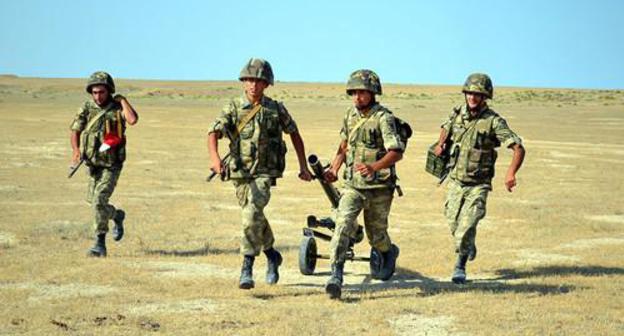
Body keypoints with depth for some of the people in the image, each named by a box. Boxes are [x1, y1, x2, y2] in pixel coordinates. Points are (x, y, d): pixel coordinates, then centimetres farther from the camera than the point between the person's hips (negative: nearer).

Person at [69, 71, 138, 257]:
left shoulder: (118, 107, -9)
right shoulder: (87, 108, -1)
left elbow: (133, 120, -29)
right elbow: (75, 131, -2)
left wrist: (123, 100, -19)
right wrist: (76, 150, -19)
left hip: (111, 164, -5)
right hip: (93, 163, 5)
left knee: (99, 200, -18)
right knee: (93, 200, 16)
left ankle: (100, 243, -8)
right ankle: (117, 216, 45)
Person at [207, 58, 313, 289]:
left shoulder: (276, 109, 0)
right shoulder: (233, 108, -3)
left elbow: (294, 134, 13)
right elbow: (213, 133, -15)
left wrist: (303, 166, 12)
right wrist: (215, 158, -35)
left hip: (264, 173, -2)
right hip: (239, 173, 3)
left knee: (252, 213, -22)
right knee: (255, 217, 17)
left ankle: (247, 266, -20)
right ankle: (271, 255, 41)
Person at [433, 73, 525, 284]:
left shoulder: (493, 121, -16)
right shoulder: (457, 114, -1)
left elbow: (519, 148, -22)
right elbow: (446, 128, 24)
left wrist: (511, 173, -37)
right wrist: (441, 145, 3)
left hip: (478, 185, -4)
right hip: (456, 181, 4)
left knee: (466, 227, -13)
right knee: (454, 225, 13)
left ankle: (460, 267, 7)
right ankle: (468, 245, 45)